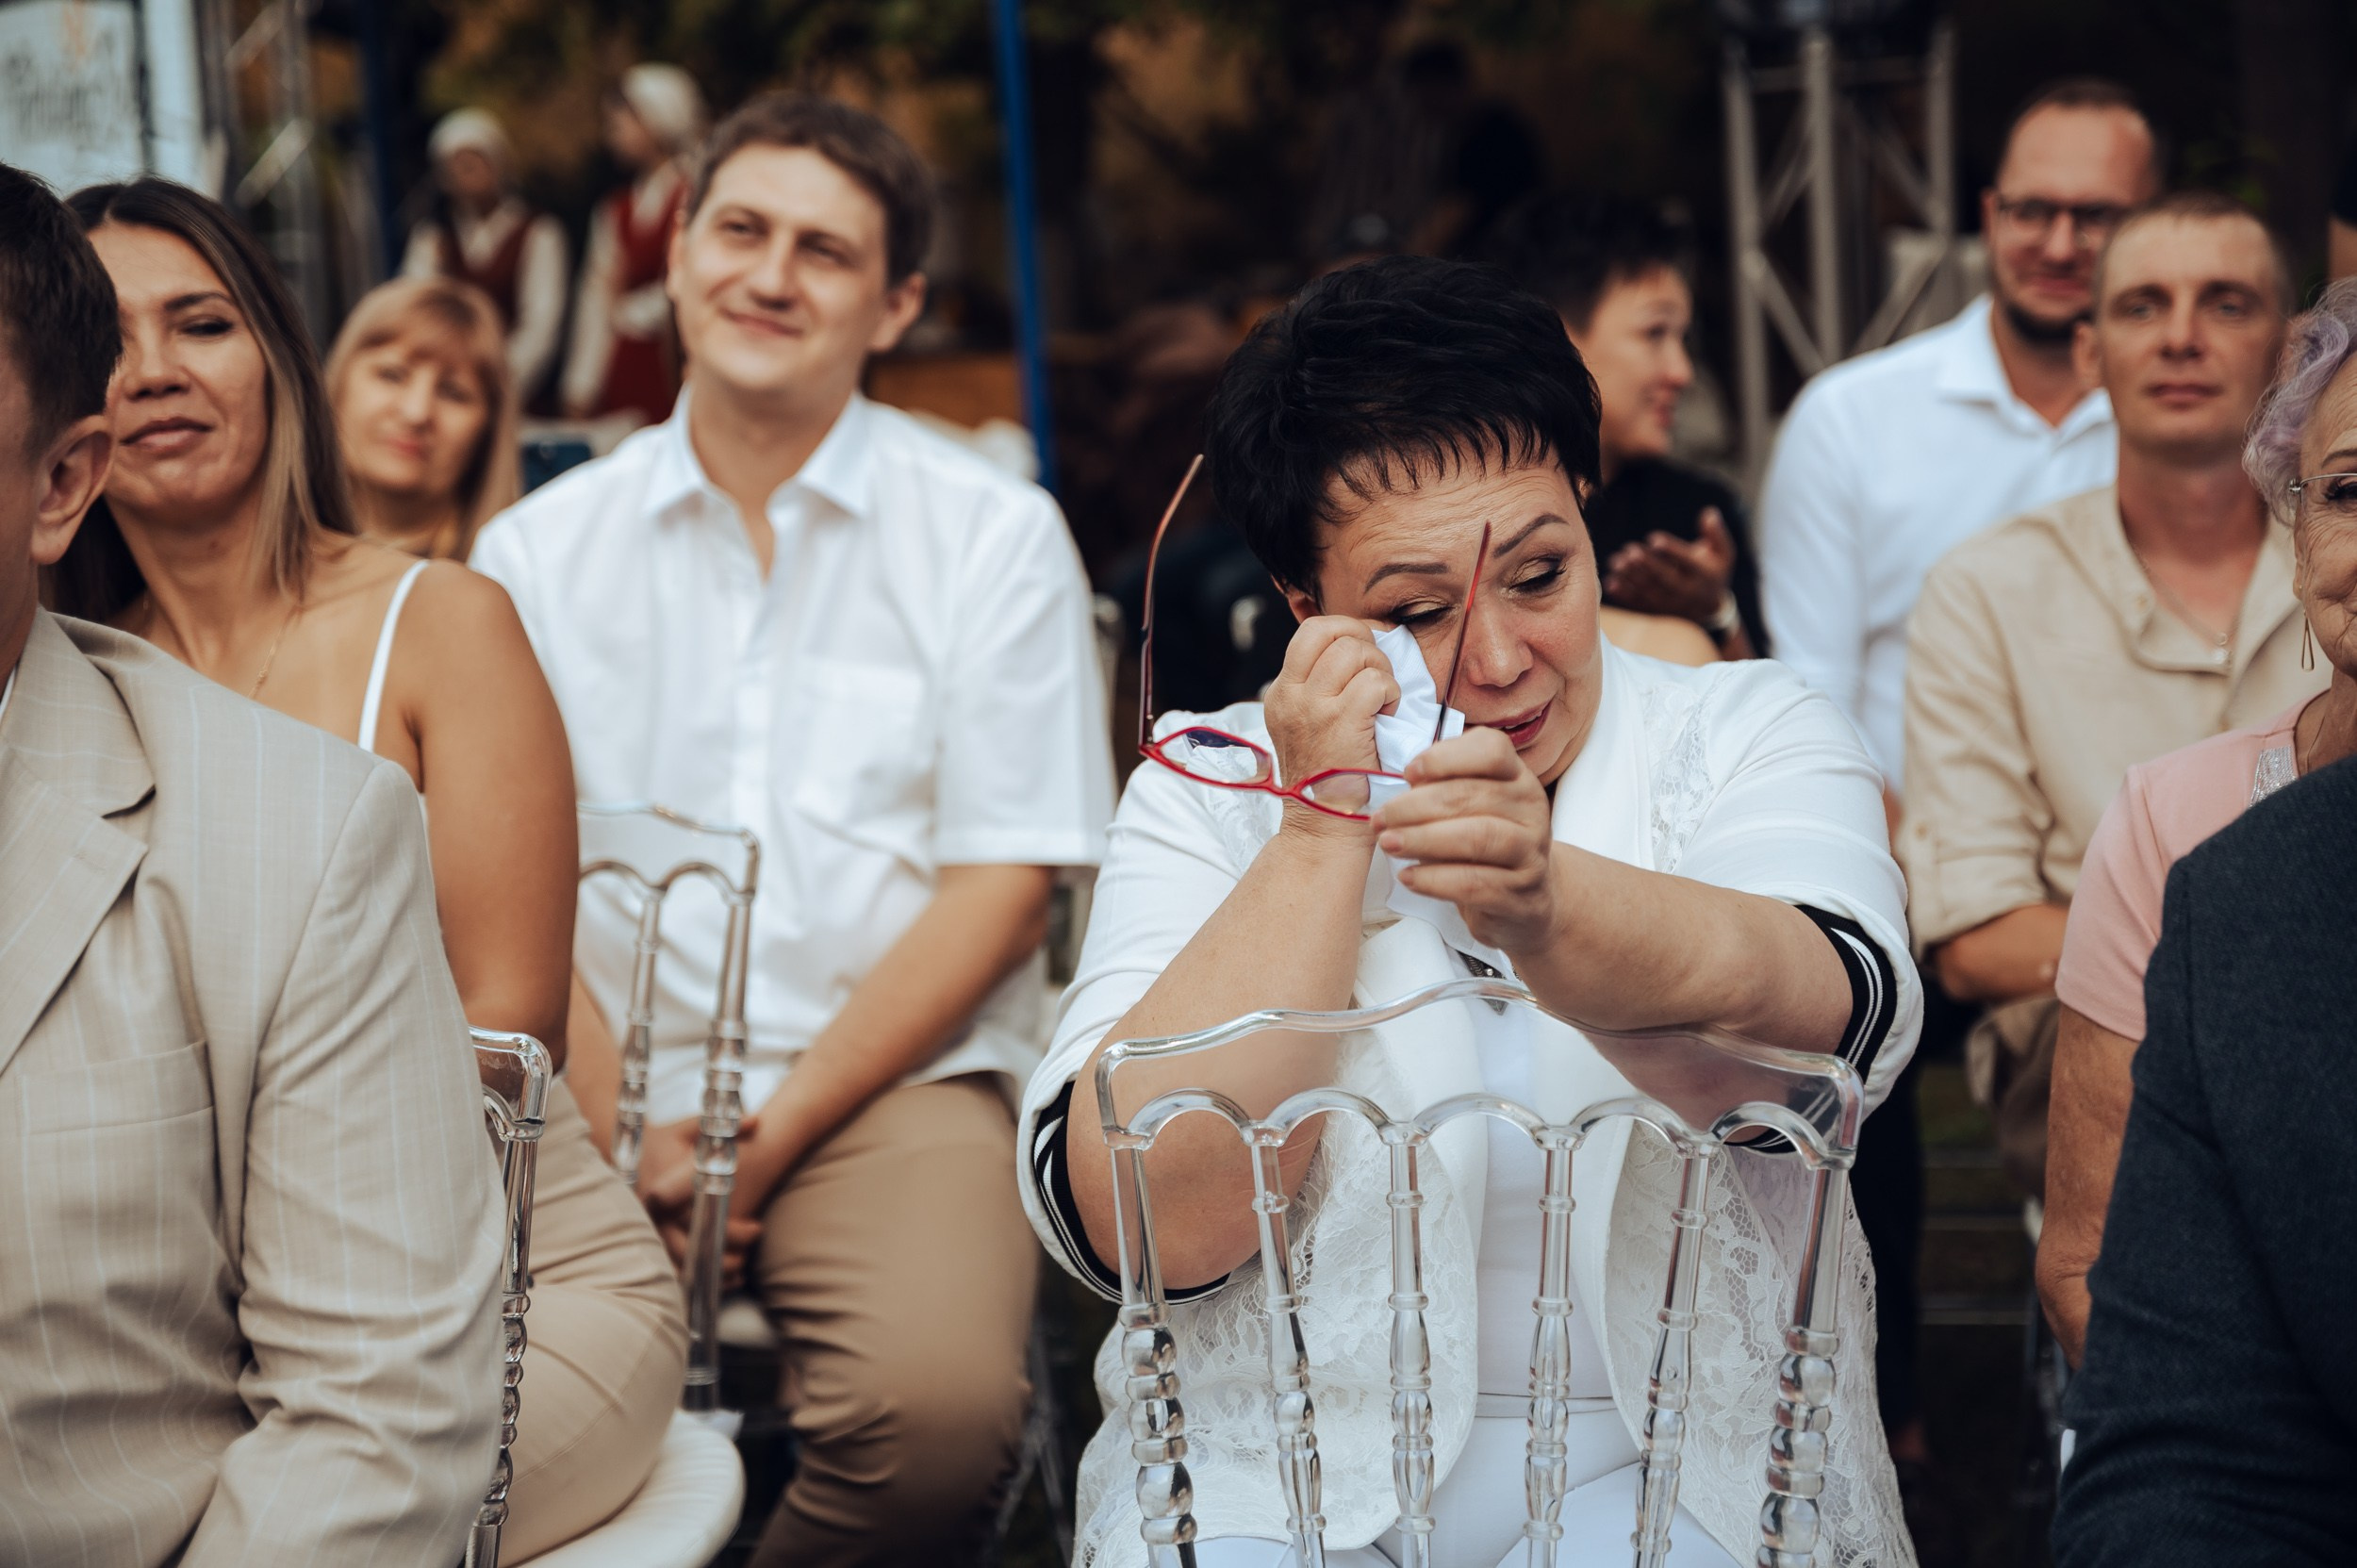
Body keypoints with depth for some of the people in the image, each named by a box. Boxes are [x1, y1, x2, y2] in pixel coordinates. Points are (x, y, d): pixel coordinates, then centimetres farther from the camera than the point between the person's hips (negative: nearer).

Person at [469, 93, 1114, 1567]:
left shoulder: (994, 536, 4)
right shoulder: (537, 551, 10)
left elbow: (1002, 886, -1)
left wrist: (767, 1138, -9)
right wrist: (629, 1141, -10)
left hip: (896, 1079, -1)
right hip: (606, 1103, 2)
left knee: (938, 1402, -32)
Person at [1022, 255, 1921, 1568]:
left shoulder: (1750, 733, 3)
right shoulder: (1210, 794, 2)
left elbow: (1839, 1020, -20)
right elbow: (1131, 1222, -11)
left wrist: (1540, 906, -38)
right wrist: (1324, 829, -14)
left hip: (1662, 1453, 0)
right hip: (1278, 1453, 0)